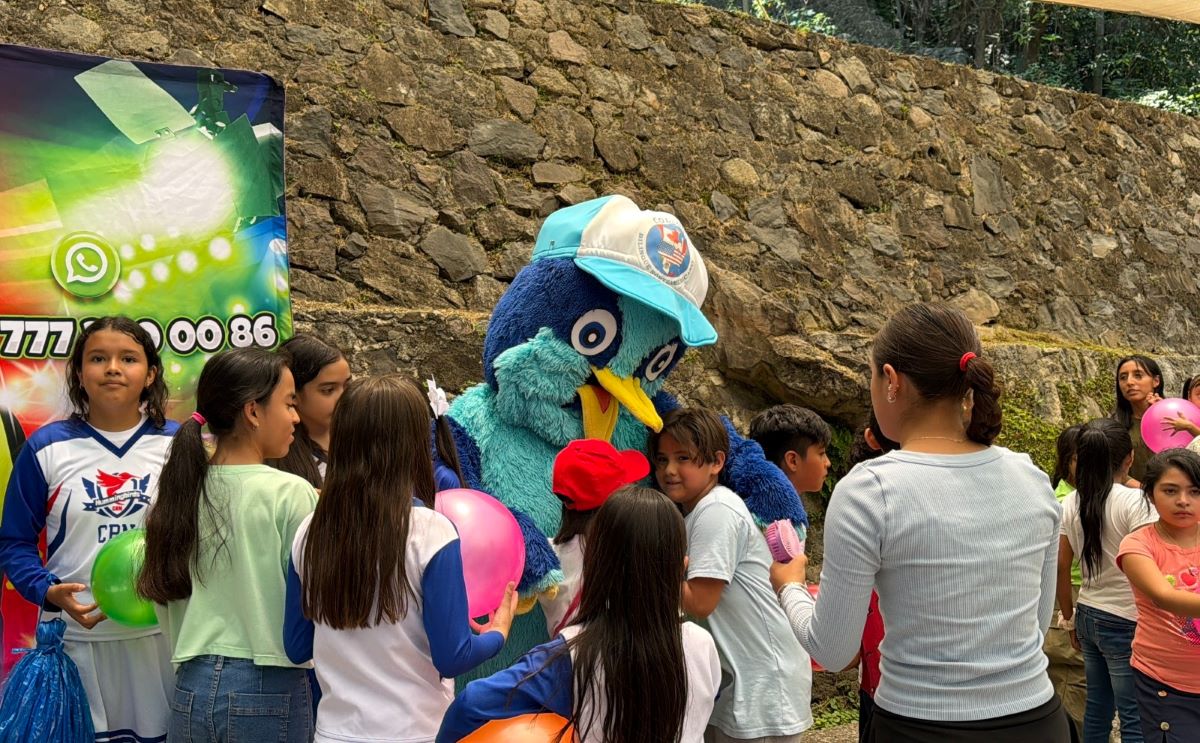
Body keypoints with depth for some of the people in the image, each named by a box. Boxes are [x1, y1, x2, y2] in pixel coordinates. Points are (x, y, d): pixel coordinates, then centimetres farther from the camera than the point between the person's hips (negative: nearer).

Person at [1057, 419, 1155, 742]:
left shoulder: (1070, 503, 2)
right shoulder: (1134, 501, -14)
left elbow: (1061, 567, 7)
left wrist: (1069, 619, 17)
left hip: (1088, 616, 6)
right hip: (1126, 622, -6)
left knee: (1097, 707, 16)